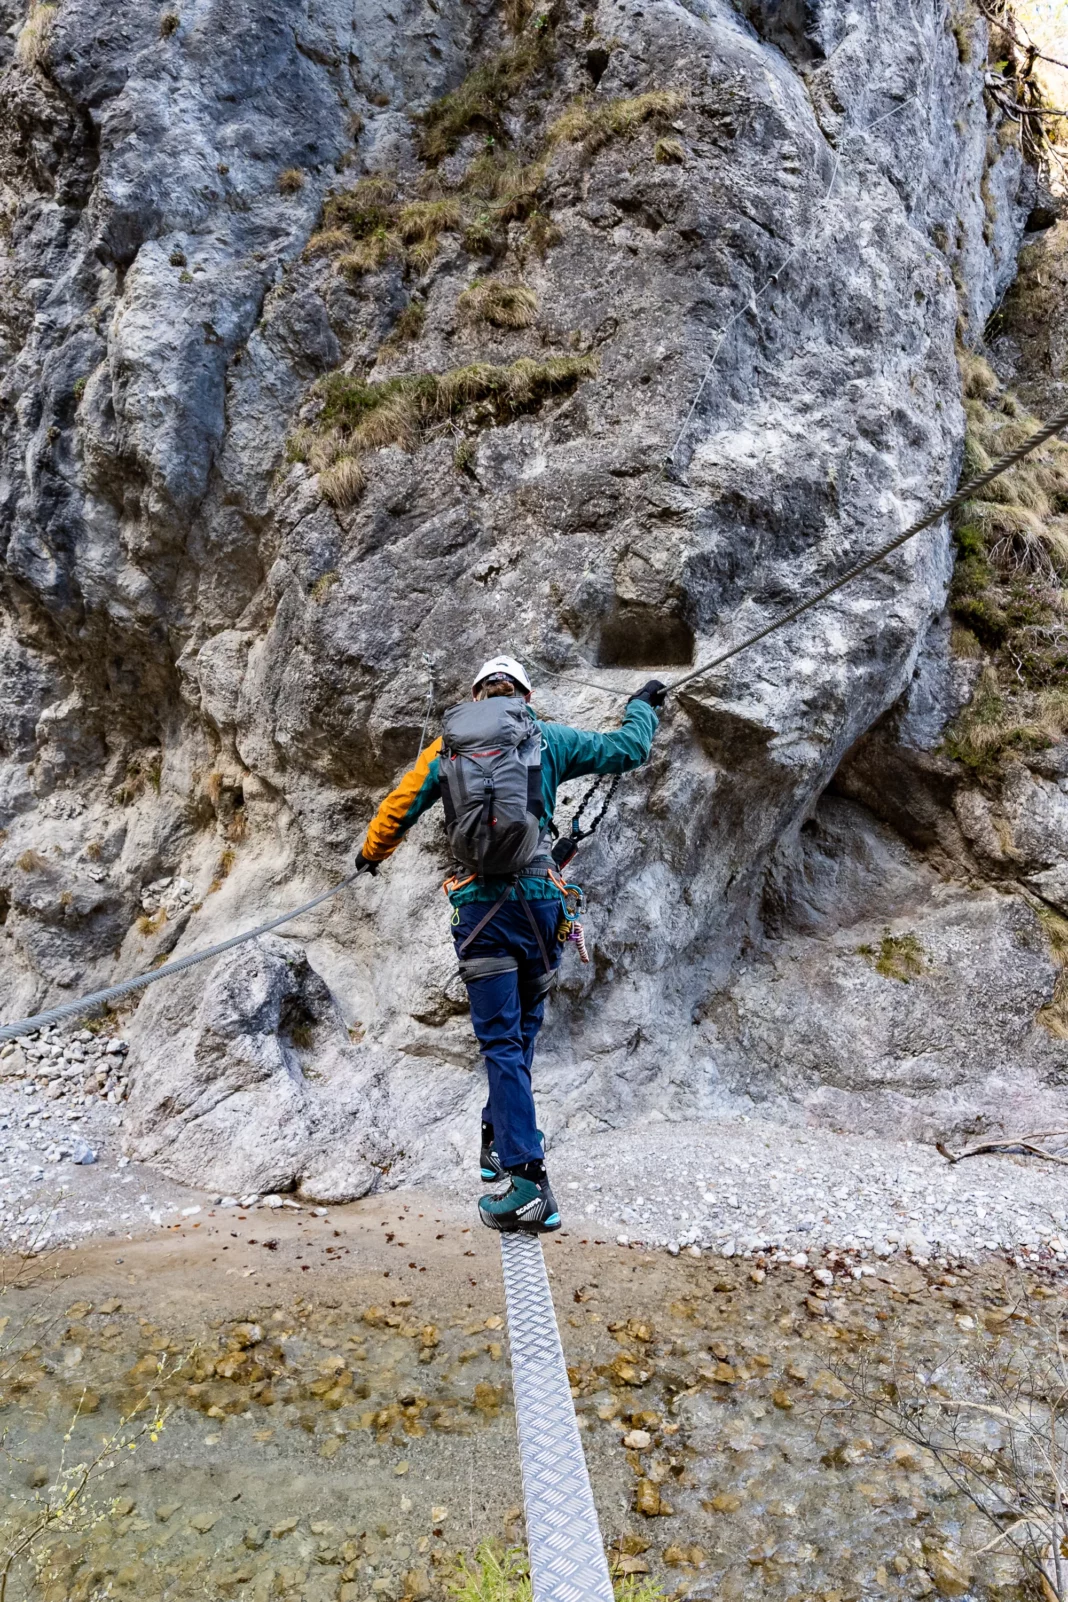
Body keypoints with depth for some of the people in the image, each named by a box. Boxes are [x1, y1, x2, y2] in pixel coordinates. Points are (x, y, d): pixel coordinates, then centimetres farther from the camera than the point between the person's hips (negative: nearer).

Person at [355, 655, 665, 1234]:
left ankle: (528, 1179, -5)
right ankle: (500, 1138, 34)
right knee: (521, 1029, 20)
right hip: (539, 899, 1)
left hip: (482, 905, -1)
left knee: (502, 1043, 0)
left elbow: (396, 811, 17)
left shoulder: (445, 748, 10)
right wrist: (643, 706, 38)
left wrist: (371, 853, 38)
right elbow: (628, 750, 16)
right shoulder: (548, 740, 8)